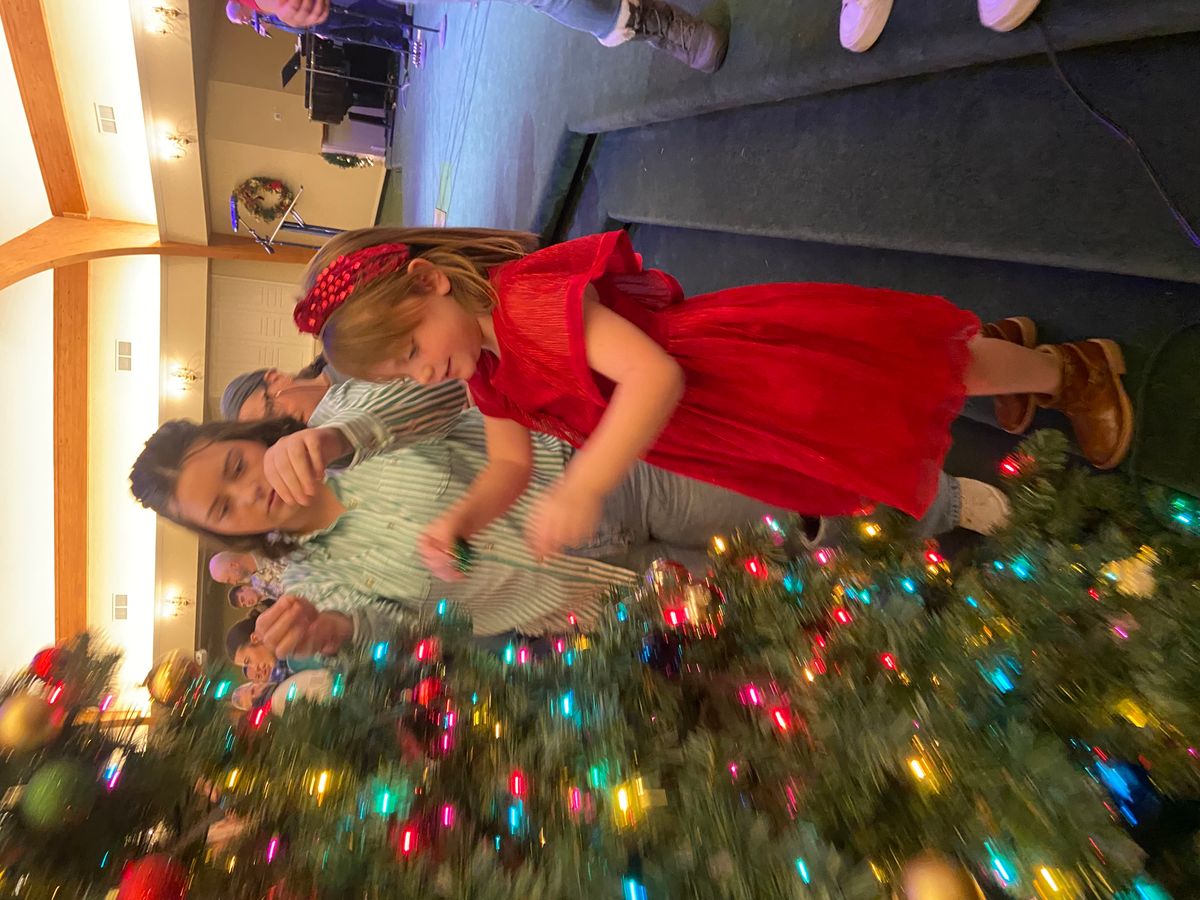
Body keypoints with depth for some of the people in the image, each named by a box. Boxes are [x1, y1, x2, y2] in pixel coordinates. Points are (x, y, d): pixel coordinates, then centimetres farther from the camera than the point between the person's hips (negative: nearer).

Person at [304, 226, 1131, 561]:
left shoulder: (528, 298, -29)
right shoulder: (486, 376, 0)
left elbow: (655, 374, -37)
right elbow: (510, 467, 3)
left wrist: (582, 490, -43)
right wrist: (461, 521, -17)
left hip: (753, 370, -8)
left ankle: (1071, 368, 32)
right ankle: (996, 350, 49)